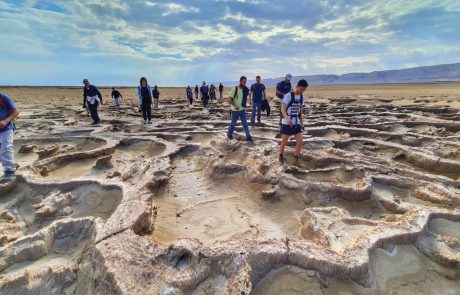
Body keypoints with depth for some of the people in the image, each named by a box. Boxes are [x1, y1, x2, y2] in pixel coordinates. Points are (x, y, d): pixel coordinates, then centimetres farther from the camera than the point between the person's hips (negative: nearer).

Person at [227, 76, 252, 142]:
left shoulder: (246, 90, 1)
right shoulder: (235, 89, -15)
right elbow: (230, 99, -18)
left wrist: (244, 104, 9)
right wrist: (235, 106, -29)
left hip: (243, 109, 4)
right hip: (235, 110, -4)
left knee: (245, 123, 1)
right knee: (233, 123, 11)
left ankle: (248, 136, 4)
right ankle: (229, 134, 33)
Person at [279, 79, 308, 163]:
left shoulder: (301, 97, 7)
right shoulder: (288, 95, -14)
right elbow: (283, 109, -21)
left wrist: (301, 122, 17)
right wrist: (287, 118, -38)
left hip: (296, 122, 6)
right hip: (287, 122, -6)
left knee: (300, 141, 0)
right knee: (284, 141, 4)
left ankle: (296, 157, 16)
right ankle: (281, 156, 26)